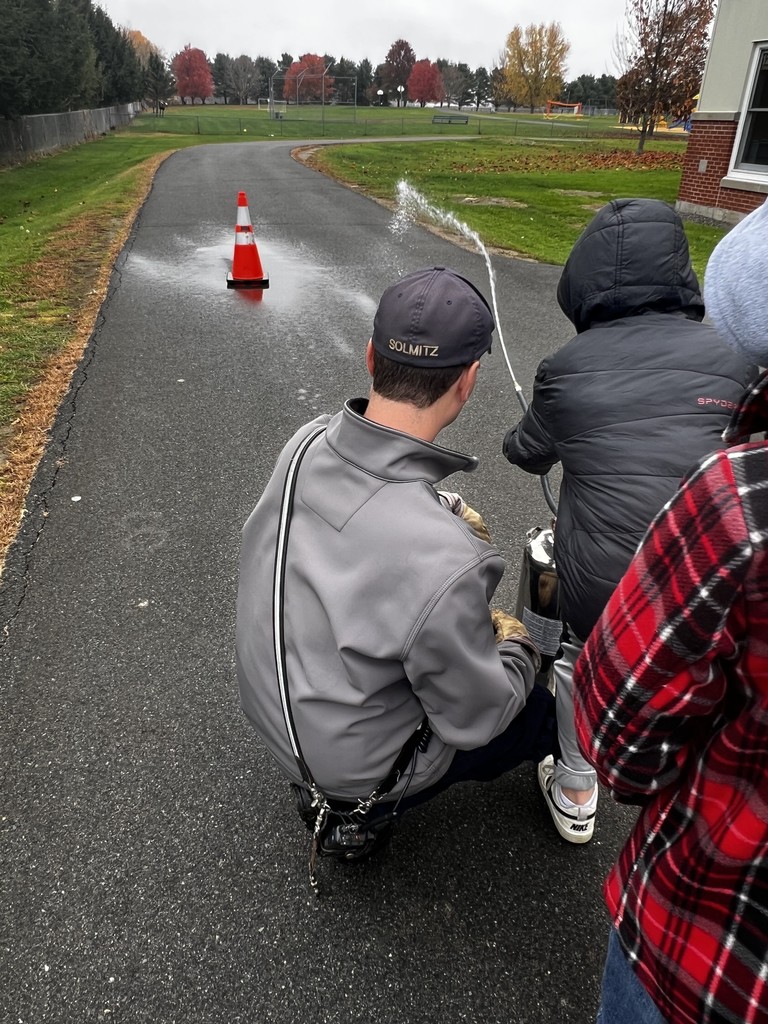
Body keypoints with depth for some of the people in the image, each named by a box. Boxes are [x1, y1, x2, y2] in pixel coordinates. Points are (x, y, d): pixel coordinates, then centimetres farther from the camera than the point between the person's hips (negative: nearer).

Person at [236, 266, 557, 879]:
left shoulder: (307, 444, -19)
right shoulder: (443, 563, -40)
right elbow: (474, 719, -21)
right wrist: (518, 647, -3)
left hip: (271, 704, 6)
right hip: (354, 765, -5)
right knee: (549, 713, 15)